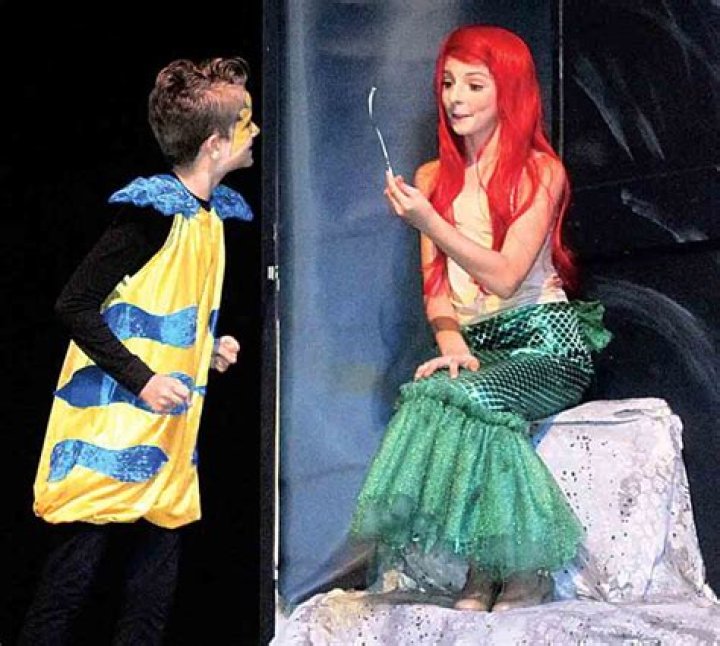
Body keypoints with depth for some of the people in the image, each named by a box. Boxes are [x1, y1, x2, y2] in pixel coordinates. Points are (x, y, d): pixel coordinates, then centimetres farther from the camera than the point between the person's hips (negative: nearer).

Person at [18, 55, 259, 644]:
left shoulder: (214, 214, 11)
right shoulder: (155, 211, -16)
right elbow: (75, 306, -17)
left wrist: (208, 350, 7)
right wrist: (141, 380, -20)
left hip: (168, 440, 9)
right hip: (109, 434, -8)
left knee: (154, 592, 9)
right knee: (75, 574, -5)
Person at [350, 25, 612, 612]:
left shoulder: (541, 171, -2)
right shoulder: (433, 178, 15)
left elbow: (505, 276, -12)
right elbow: (436, 287, 10)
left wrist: (428, 221, -21)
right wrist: (451, 344, -11)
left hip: (546, 343, -4)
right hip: (477, 346, 4)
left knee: (470, 398, -34)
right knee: (425, 394, -30)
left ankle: (525, 570, -19)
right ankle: (485, 569, -21)